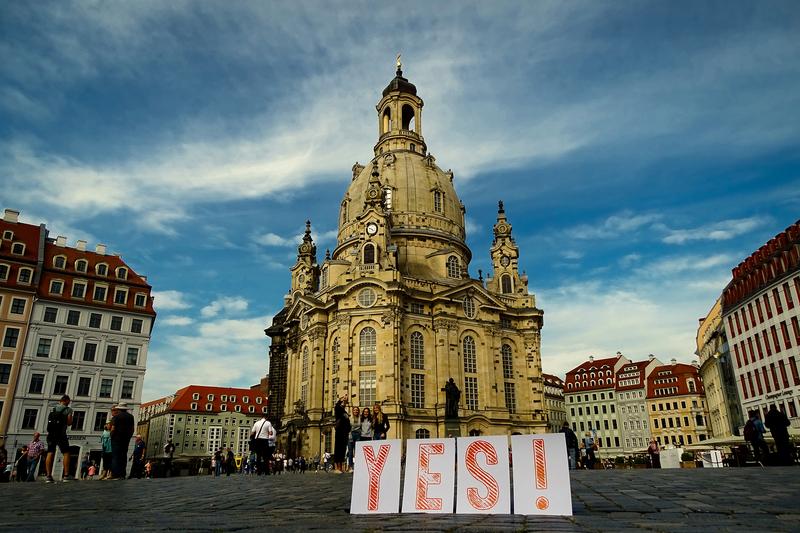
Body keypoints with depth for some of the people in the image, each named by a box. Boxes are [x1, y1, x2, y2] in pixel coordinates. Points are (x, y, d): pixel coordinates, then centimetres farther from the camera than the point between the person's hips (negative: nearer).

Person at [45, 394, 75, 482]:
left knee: (50, 453, 2)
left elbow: (49, 421, 12)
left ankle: (49, 476, -3)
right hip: (61, 434, -5)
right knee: (66, 453, -1)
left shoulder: (53, 409, 15)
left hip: (51, 433, 5)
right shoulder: (68, 410, 0)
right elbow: (69, 423, -6)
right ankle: (66, 475, -8)